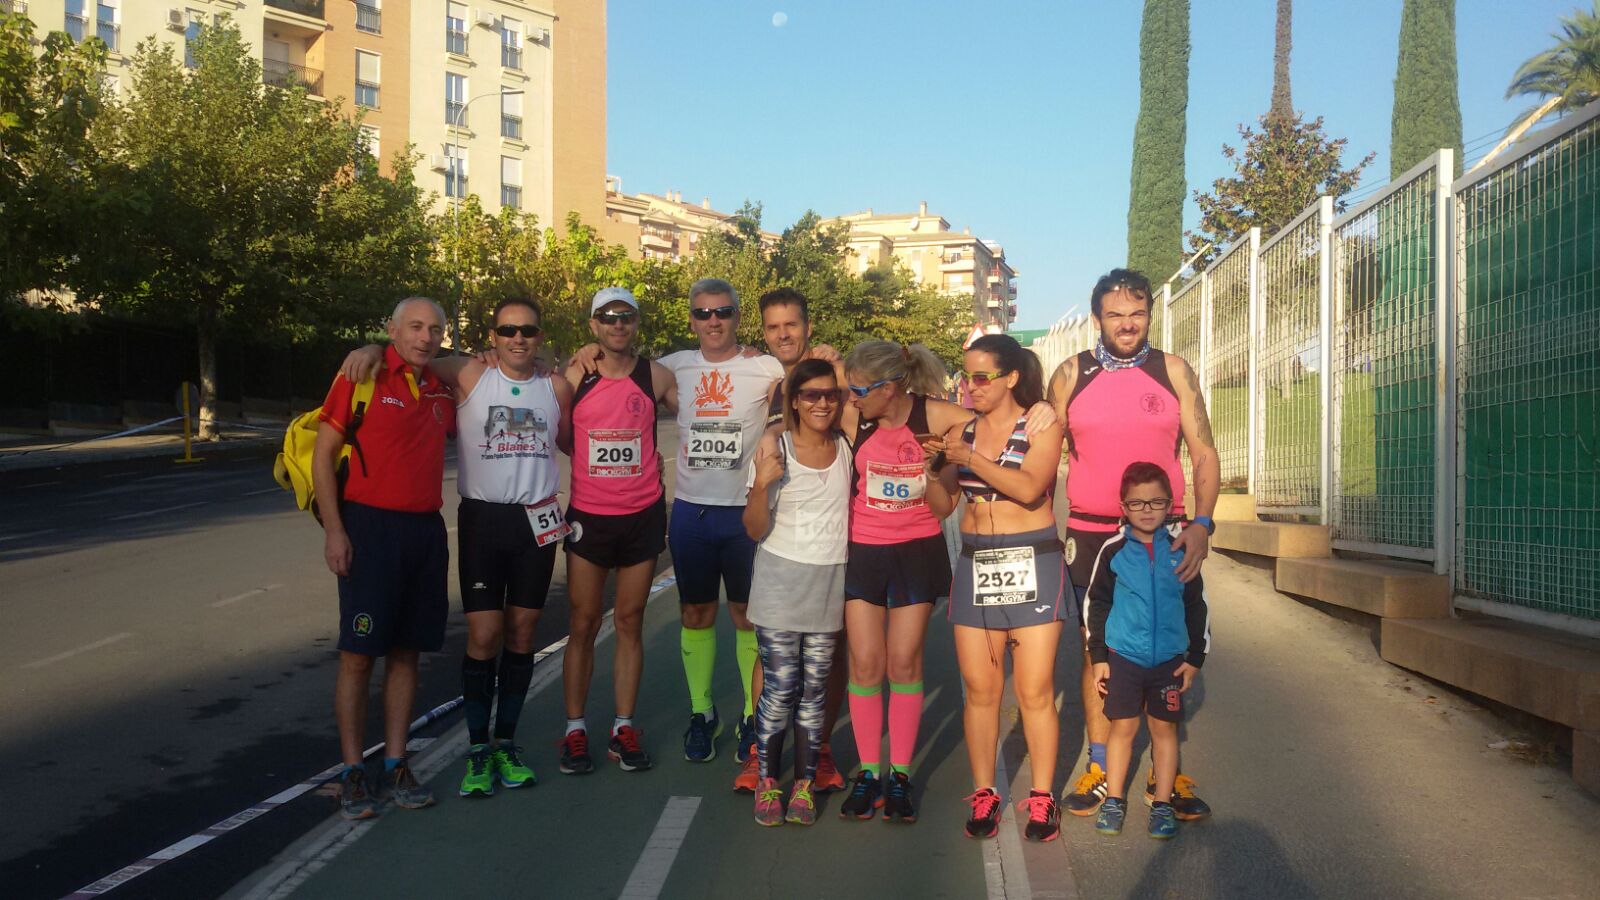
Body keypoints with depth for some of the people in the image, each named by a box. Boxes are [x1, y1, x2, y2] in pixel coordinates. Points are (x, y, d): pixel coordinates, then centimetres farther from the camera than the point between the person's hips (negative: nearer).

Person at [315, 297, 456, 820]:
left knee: (406, 652, 9)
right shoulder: (363, 378, -4)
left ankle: (395, 768, 18)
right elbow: (323, 453, -5)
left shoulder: (441, 392, 11)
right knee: (359, 654, -1)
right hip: (371, 526, -5)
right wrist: (333, 529, -12)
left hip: (426, 530, 5)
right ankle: (352, 775, 9)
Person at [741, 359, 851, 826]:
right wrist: (761, 484, -23)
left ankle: (805, 783, 17)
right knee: (779, 688, -1)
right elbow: (756, 529, -6)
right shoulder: (775, 447, -6)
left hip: (829, 585, 2)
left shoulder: (847, 449, 1)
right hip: (780, 582, -2)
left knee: (814, 689, 7)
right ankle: (767, 781, 13)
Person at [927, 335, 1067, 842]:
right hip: (975, 565, 4)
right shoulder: (962, 431, 11)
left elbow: (1029, 487, -19)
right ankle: (984, 795, 15)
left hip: (1032, 565, -4)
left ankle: (1042, 799, 11)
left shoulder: (1042, 425, -2)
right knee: (980, 689, 4)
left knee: (1035, 691, -2)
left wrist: (971, 458, -20)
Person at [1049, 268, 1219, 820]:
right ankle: (1099, 767, 18)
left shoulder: (1173, 371, 3)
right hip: (1090, 535, 0)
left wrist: (1202, 523, -13)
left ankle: (1166, 773, 17)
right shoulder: (1070, 375, 4)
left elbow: (1204, 454, 2)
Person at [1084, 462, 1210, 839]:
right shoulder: (1114, 551, -4)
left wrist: (1195, 657, 4)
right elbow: (1096, 604, 1)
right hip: (1123, 655, -1)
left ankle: (1163, 804, 19)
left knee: (1165, 727, 8)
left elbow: (1197, 607, 7)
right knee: (1123, 726, 4)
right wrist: (1098, 656, -1)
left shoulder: (1180, 551, 0)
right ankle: (1114, 800, 17)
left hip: (1170, 657, 1)